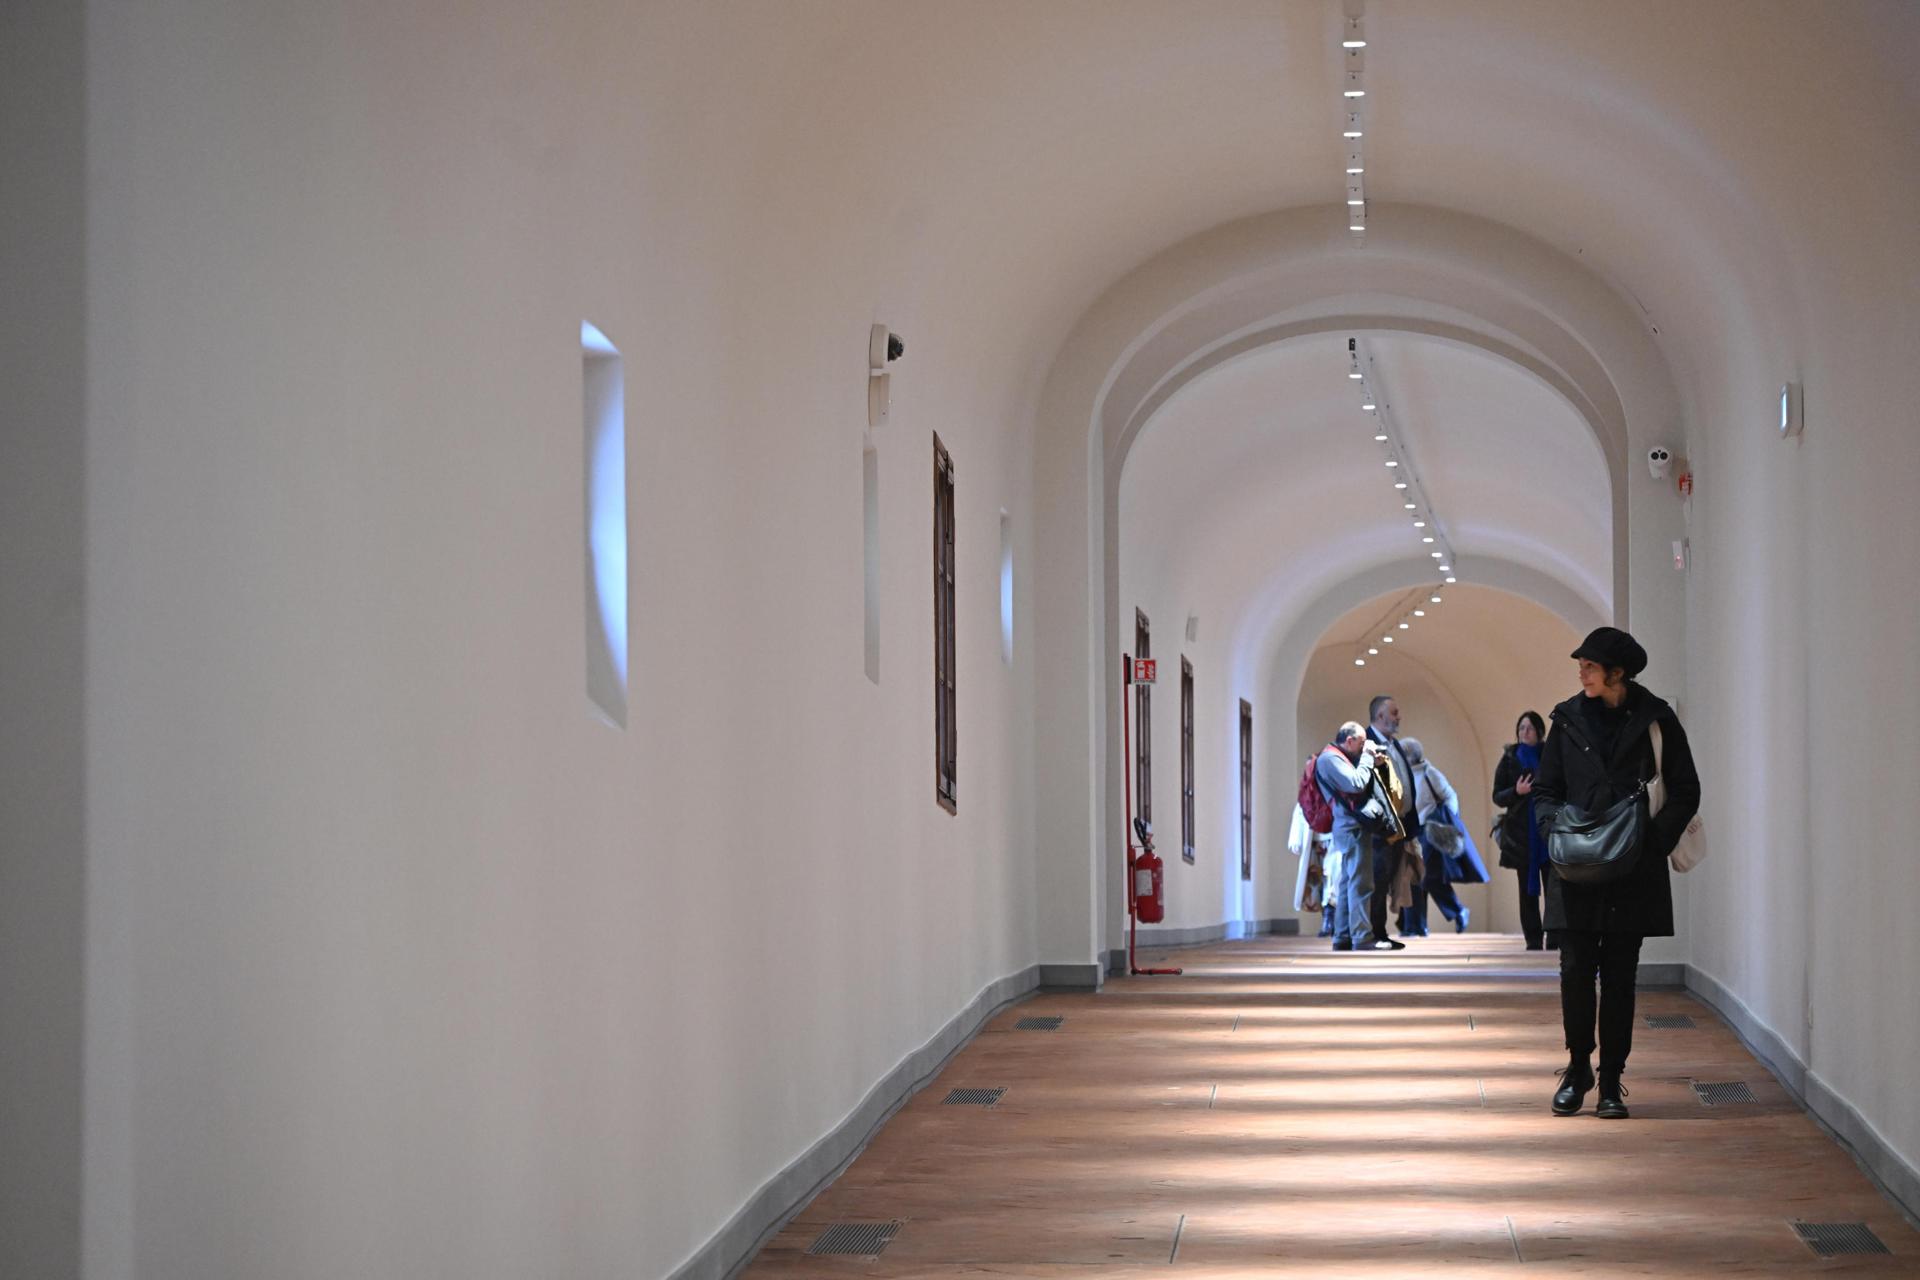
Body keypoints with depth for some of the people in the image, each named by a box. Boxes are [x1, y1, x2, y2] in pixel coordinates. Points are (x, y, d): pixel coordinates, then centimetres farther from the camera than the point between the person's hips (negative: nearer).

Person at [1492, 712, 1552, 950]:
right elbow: (1497, 796, 5)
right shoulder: (1510, 759, 7)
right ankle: (1533, 940, 3)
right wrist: (1516, 791, -14)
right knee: (1528, 888, 1)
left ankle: (1555, 939, -6)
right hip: (1521, 832, 1)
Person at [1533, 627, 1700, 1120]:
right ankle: (1578, 1068, 15)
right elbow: (1544, 789, 13)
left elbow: (1685, 792, 4)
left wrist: (1656, 840, -9)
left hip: (1633, 871, -1)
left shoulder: (1656, 721, 0)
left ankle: (1611, 1080, 10)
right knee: (1576, 971, -2)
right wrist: (1556, 827, -6)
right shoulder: (1568, 720, 6)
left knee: (1619, 976, 2)